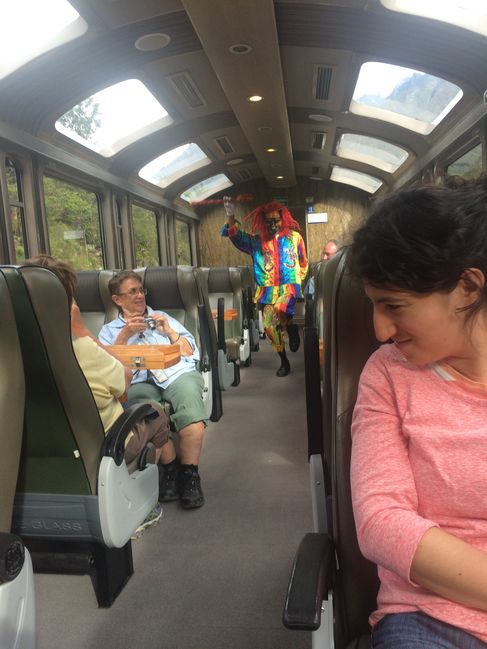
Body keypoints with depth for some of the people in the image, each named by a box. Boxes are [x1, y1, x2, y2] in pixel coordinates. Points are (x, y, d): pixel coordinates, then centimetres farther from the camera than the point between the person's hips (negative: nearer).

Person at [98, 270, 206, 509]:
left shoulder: (163, 318, 27)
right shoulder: (109, 331, 23)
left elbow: (192, 353, 20)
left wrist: (169, 331, 7)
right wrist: (125, 335, -2)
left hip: (178, 374, 1)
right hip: (138, 383, -1)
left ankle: (189, 474, -22)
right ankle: (170, 466, -16)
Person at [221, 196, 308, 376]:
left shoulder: (294, 237, 6)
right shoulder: (256, 240, 5)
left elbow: (304, 263, 17)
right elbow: (236, 236, -9)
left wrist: (297, 281, 11)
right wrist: (231, 216, -24)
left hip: (289, 287, -2)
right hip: (267, 290, 2)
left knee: (279, 311, -31)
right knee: (270, 326, -2)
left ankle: (292, 328, 4)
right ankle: (284, 361, 19)